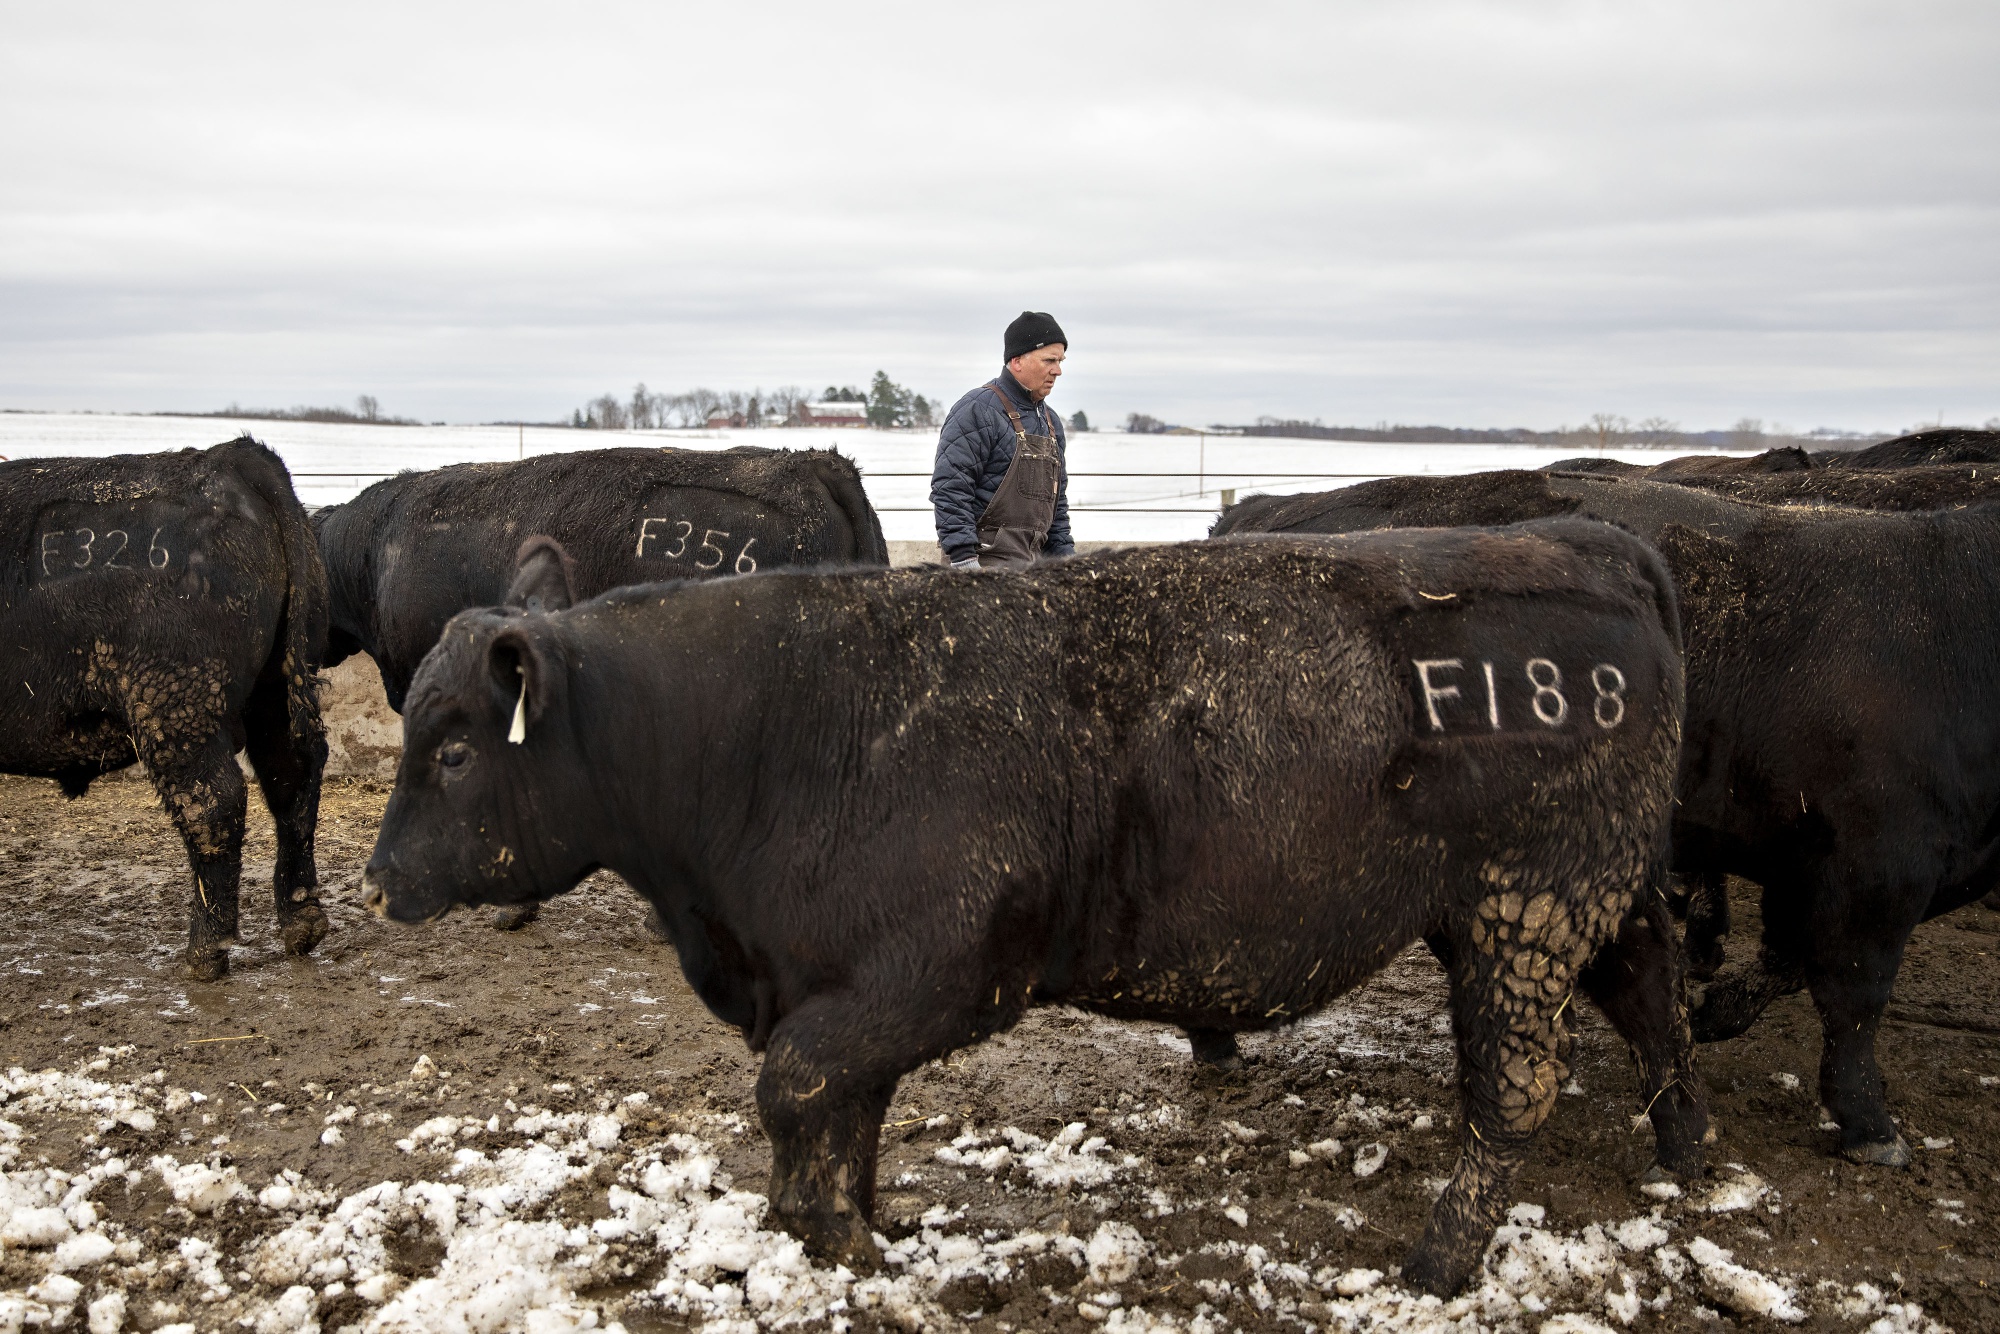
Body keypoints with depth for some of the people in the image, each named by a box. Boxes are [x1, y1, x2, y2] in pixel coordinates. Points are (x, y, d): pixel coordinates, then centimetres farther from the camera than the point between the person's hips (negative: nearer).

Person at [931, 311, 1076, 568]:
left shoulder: (1051, 422, 20)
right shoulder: (978, 410, -8)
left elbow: (1057, 498, 28)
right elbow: (949, 488, -15)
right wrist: (963, 560, -20)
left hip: (1033, 562, 9)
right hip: (987, 562, -8)